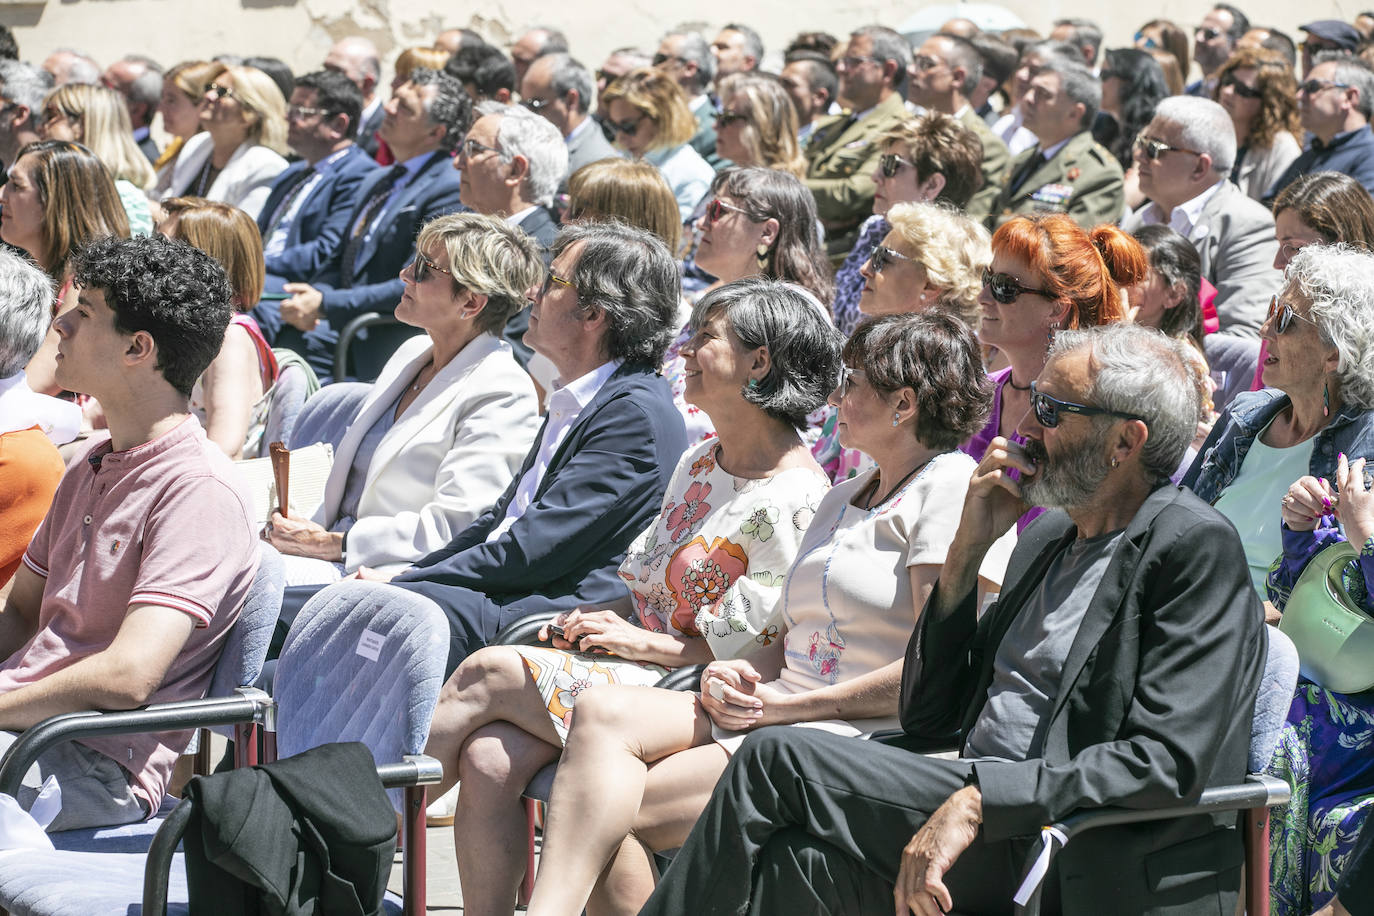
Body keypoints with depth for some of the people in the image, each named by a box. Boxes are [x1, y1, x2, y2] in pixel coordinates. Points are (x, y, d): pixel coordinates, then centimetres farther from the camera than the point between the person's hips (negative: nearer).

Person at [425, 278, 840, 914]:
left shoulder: (793, 498, -13)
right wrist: (605, 615, 4)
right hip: (636, 662, 8)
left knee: (489, 672, -18)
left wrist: (647, 643, -13)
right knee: (487, 760, -19)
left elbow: (772, 646, -15)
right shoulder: (701, 463, 16)